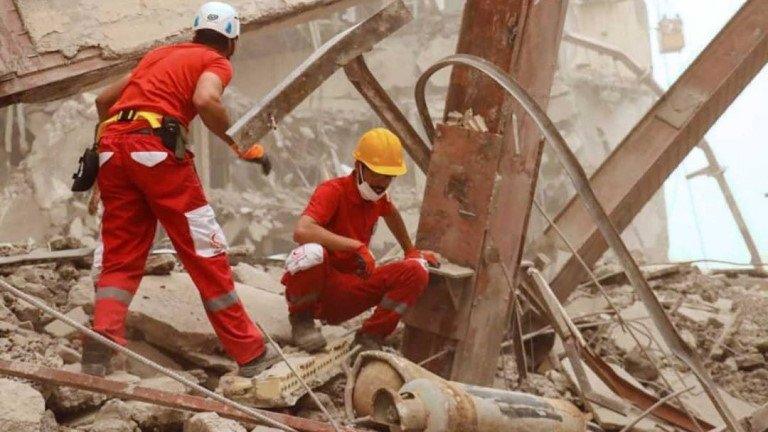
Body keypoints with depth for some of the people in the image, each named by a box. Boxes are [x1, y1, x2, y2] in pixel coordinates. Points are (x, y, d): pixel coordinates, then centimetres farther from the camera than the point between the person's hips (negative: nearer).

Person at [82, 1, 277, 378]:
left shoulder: (159, 54, 30)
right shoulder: (216, 62, 11)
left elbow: (103, 100, 33)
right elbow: (205, 100, -13)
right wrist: (243, 145, -3)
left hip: (112, 148, 6)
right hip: (156, 147, -6)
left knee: (119, 258, 8)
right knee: (205, 252, 2)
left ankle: (101, 341, -15)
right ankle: (250, 353, 8)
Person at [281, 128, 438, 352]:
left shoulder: (377, 196, 6)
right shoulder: (333, 191, -16)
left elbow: (391, 213, 33)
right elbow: (301, 231, -35)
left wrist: (410, 250, 42)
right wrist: (357, 245, -36)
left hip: (346, 296, 6)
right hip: (319, 286, -6)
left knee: (416, 272, -12)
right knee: (312, 253, -40)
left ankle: (370, 337, -4)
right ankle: (301, 318, -10)